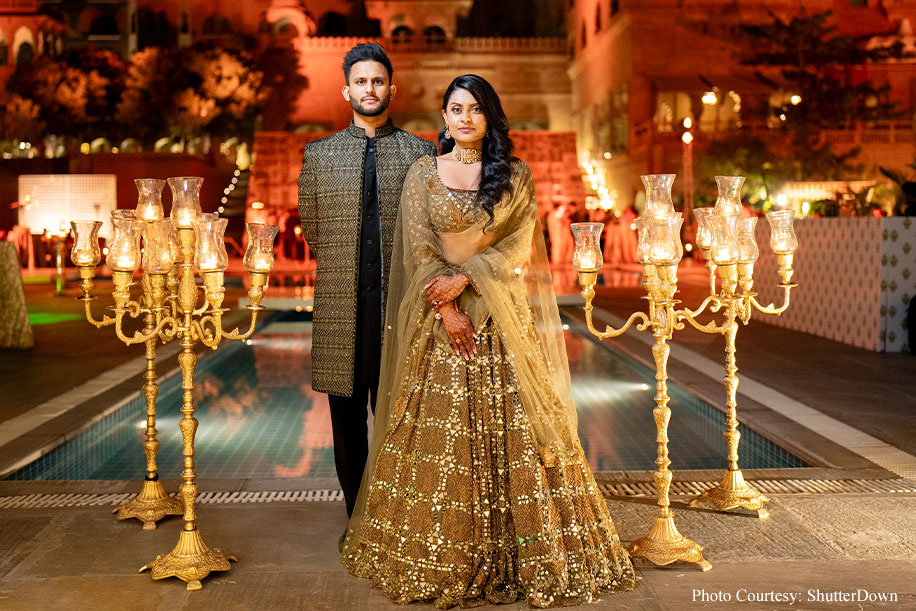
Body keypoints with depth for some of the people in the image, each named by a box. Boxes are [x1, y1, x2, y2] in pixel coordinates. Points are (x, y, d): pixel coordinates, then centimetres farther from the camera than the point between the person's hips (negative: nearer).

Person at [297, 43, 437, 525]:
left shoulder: (422, 153, 7)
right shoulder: (319, 155, 10)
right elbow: (312, 231, 15)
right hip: (341, 307, 1)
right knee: (347, 418, 8)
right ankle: (356, 518, 21)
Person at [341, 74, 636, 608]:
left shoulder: (515, 175, 6)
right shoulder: (423, 174, 6)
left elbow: (520, 244, -2)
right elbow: (418, 250, -1)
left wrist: (464, 279, -14)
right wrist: (446, 309, -11)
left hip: (502, 317, 0)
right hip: (440, 317, 0)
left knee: (514, 428, -1)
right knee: (439, 433, 0)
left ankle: (524, 556, 10)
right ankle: (439, 559, 11)